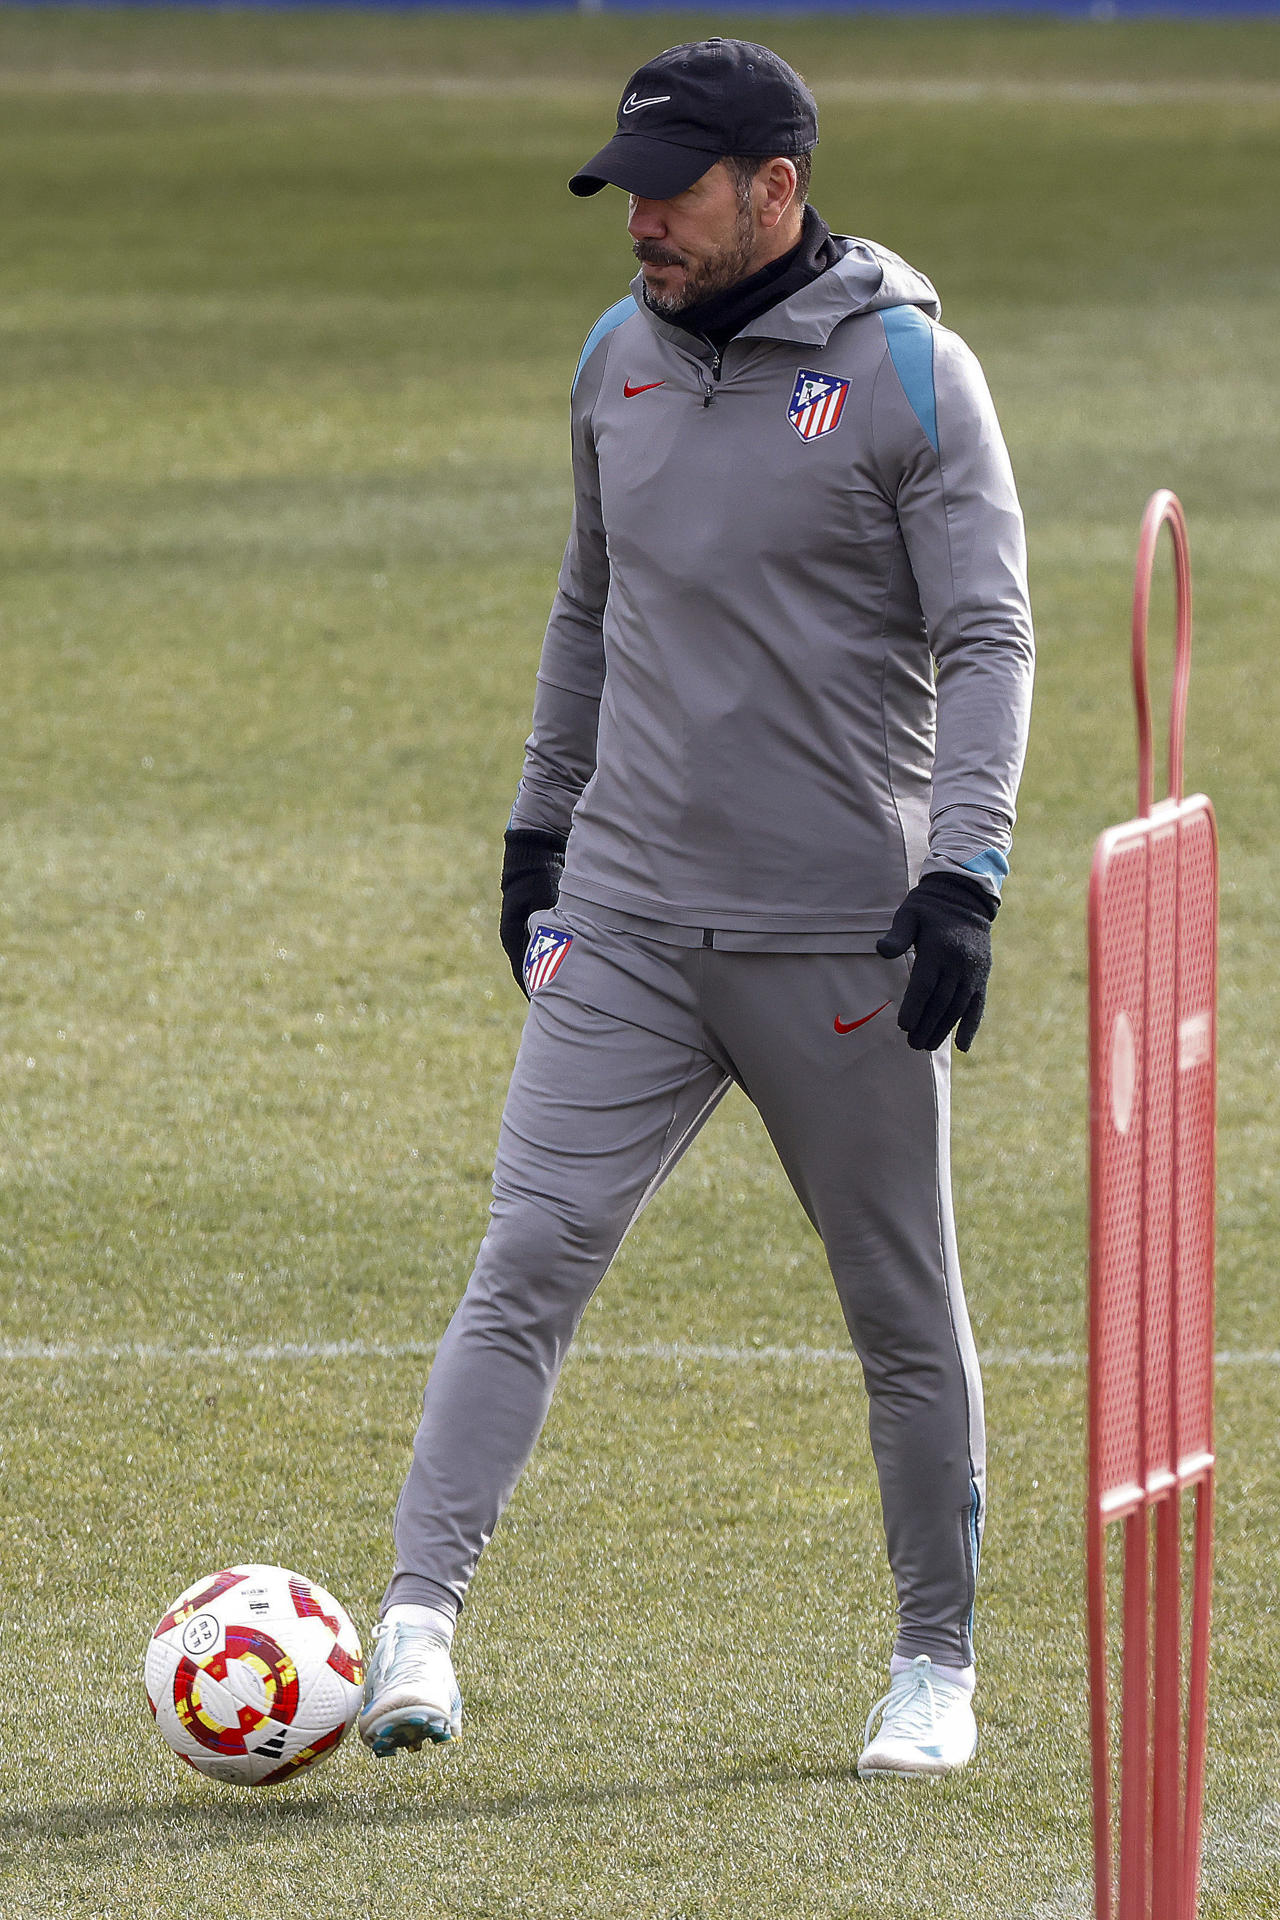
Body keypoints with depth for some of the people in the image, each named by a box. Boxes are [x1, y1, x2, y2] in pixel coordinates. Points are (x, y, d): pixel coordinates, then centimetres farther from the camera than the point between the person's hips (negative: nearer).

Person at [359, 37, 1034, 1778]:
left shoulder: (909, 375, -7)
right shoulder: (620, 357, 9)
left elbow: (985, 639, -10)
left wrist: (964, 876, -20)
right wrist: (541, 822, 20)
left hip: (843, 936, -4)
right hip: (627, 916, 4)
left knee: (905, 1309, 6)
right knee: (529, 1257, -10)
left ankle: (937, 1663, 19)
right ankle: (420, 1612, -15)